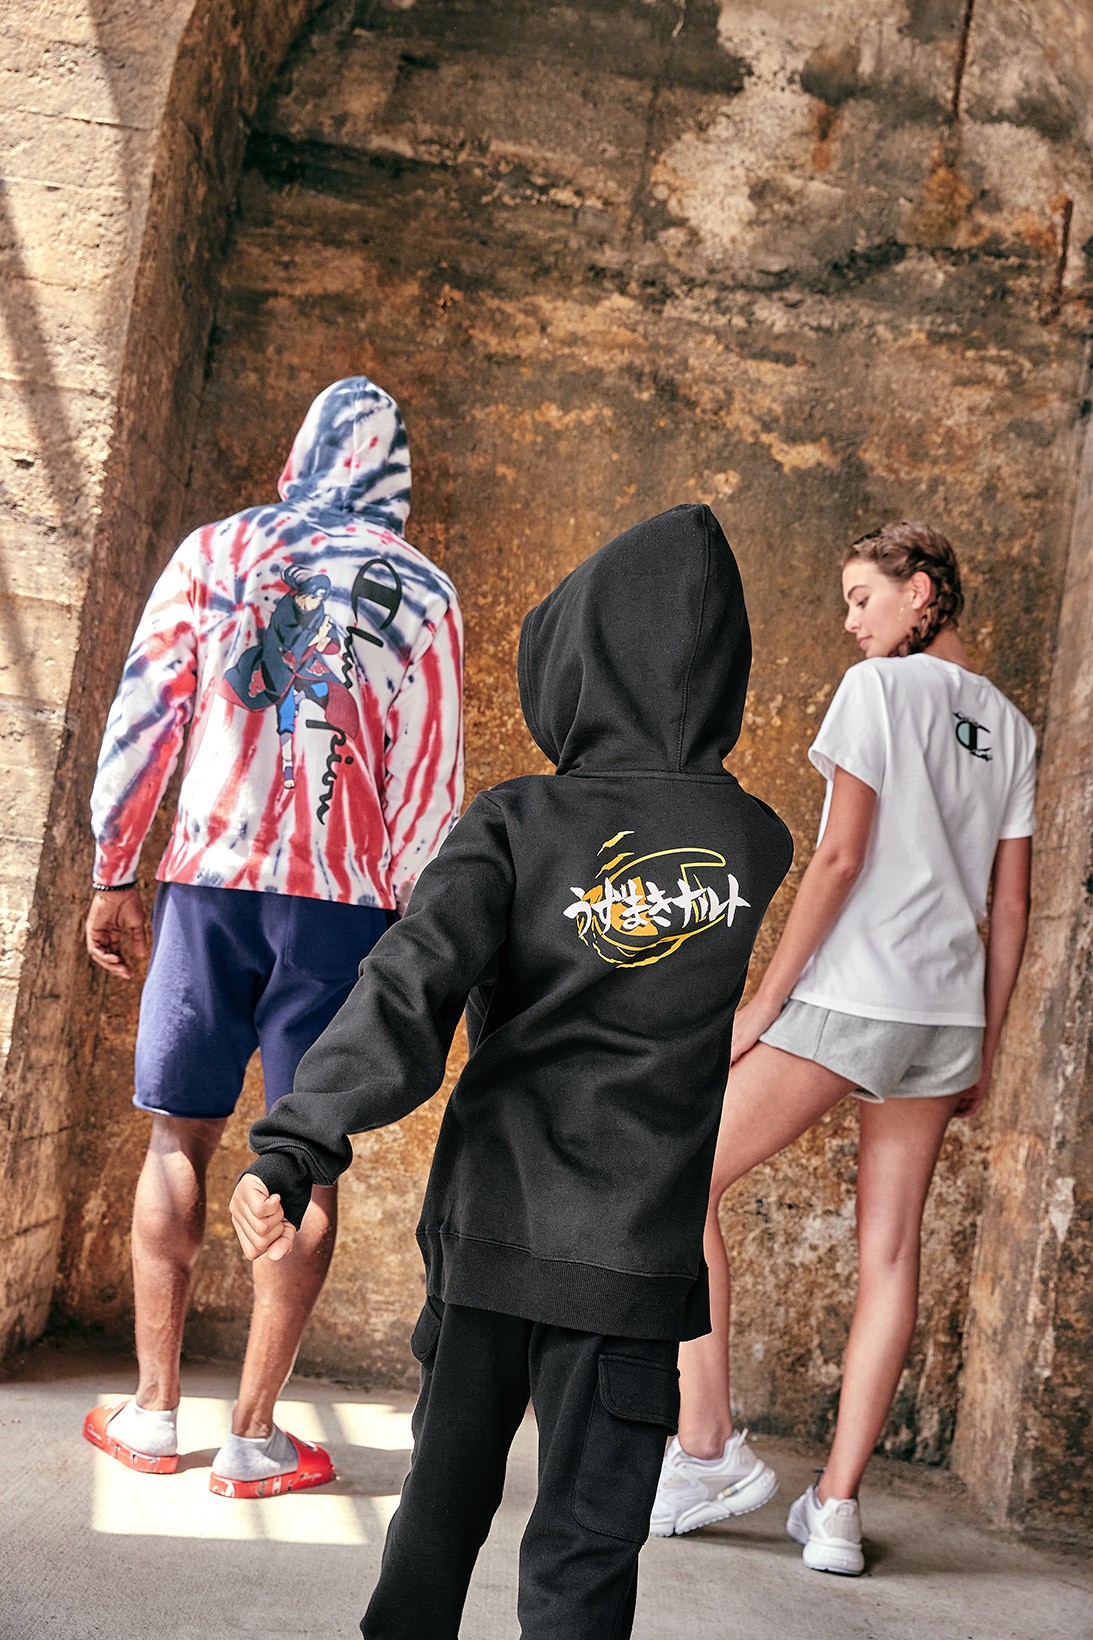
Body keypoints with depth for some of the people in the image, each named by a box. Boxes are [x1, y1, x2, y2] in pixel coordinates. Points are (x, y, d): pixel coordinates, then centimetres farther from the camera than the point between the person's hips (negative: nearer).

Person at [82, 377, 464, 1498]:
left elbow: (142, 712, 3)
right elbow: (430, 774, 0)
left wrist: (112, 877, 9)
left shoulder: (215, 550, 7)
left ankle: (153, 1412, 19)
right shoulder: (420, 591, 4)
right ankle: (254, 1438, 10)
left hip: (210, 879, 1)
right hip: (344, 900, -1)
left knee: (181, 1138, 13)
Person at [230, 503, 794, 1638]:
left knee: (443, 1502, 21)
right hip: (634, 1252, 0)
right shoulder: (762, 846, -3)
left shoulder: (516, 822, -9)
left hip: (486, 1228, 1)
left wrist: (295, 1147, -26)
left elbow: (411, 988, -21)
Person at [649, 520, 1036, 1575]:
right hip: (948, 1011, 7)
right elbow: (1011, 908, 15)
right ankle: (836, 1509, 9)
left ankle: (705, 1449, 1)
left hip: (849, 996, -7)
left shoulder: (879, 687, -3)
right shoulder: (1011, 727, 17)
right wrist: (984, 1047, 19)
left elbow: (841, 857, -11)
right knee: (889, 1251, 7)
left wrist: (764, 1001, -8)